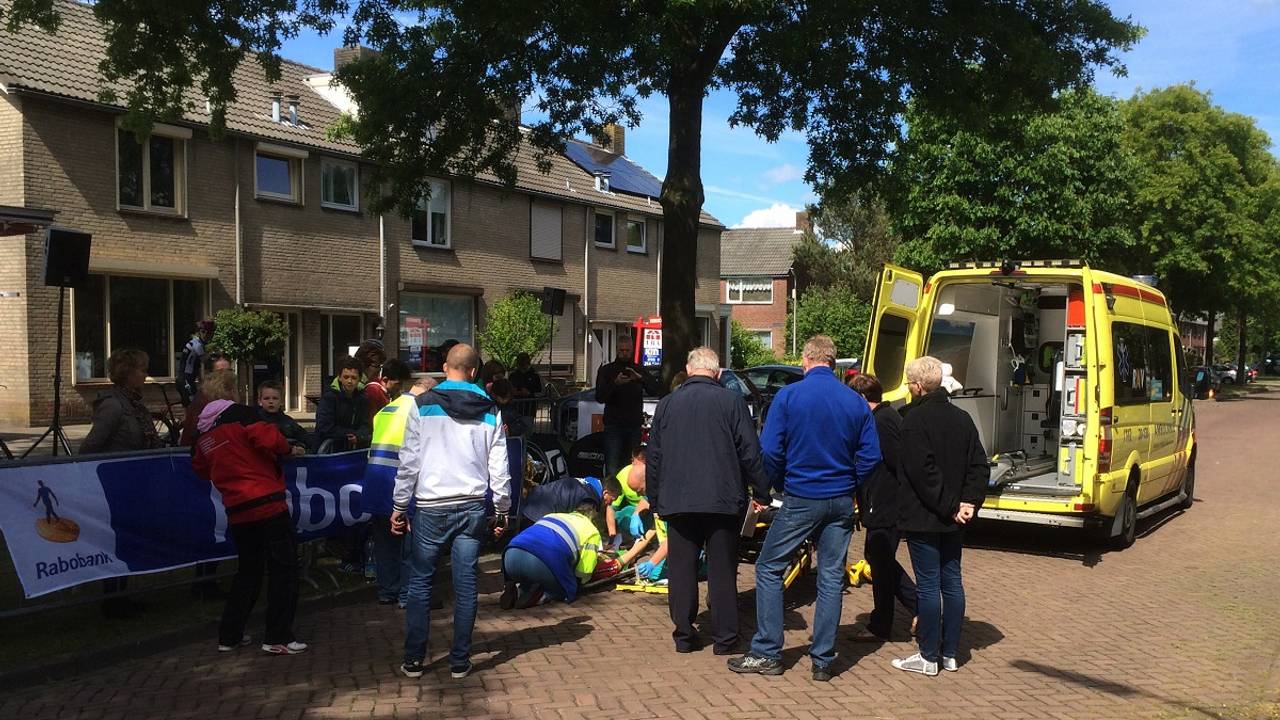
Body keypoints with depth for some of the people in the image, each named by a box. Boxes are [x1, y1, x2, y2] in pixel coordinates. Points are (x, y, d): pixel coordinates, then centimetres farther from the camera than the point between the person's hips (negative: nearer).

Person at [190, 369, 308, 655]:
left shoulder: (203, 433, 13)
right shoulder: (240, 413, -7)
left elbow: (201, 469, 22)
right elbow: (267, 438, -22)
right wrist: (290, 448, -5)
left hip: (237, 511, 7)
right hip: (268, 504, -7)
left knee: (248, 570, 21)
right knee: (284, 568, 1)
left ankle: (229, 635, 24)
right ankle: (278, 637, 1)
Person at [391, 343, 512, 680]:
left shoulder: (423, 405, -3)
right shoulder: (490, 411, 4)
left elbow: (409, 461, -3)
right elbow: (499, 466, 4)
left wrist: (400, 506, 4)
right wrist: (502, 509, 14)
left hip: (431, 507, -2)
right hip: (472, 506, 2)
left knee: (420, 582, 9)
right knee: (465, 584, 6)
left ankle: (414, 660, 12)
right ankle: (460, 661, 12)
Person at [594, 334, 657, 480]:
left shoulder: (640, 371, 11)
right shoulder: (606, 370, 5)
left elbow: (654, 390, -4)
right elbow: (599, 397, -6)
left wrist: (640, 379, -21)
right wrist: (615, 383, -21)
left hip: (634, 425, 2)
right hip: (613, 425, -2)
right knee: (612, 470, -9)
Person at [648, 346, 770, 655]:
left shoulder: (667, 404, 5)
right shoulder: (732, 401, -4)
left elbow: (653, 458, 9)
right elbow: (750, 453, -5)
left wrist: (654, 499, 17)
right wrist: (760, 492, 4)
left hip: (678, 501, 2)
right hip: (723, 501, -1)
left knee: (682, 569, 10)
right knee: (722, 571, 7)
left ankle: (684, 635, 14)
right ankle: (724, 637, 12)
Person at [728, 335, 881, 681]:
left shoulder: (788, 396, -8)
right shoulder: (856, 402, 1)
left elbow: (770, 451, -11)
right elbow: (870, 456, -1)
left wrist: (781, 486, 5)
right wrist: (848, 485, 12)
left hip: (801, 499, -3)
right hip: (841, 502, 4)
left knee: (769, 569, 9)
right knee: (831, 577, 10)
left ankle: (767, 653, 11)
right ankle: (823, 660, 15)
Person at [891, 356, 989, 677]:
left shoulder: (915, 419, -15)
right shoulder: (962, 418, 9)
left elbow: (923, 473, -21)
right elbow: (980, 465, 6)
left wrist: (949, 507, -14)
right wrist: (968, 502, -1)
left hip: (923, 518, -7)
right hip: (953, 520, 7)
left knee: (928, 585, -1)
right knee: (952, 582, 12)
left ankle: (928, 657, 6)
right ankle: (950, 653, 20)